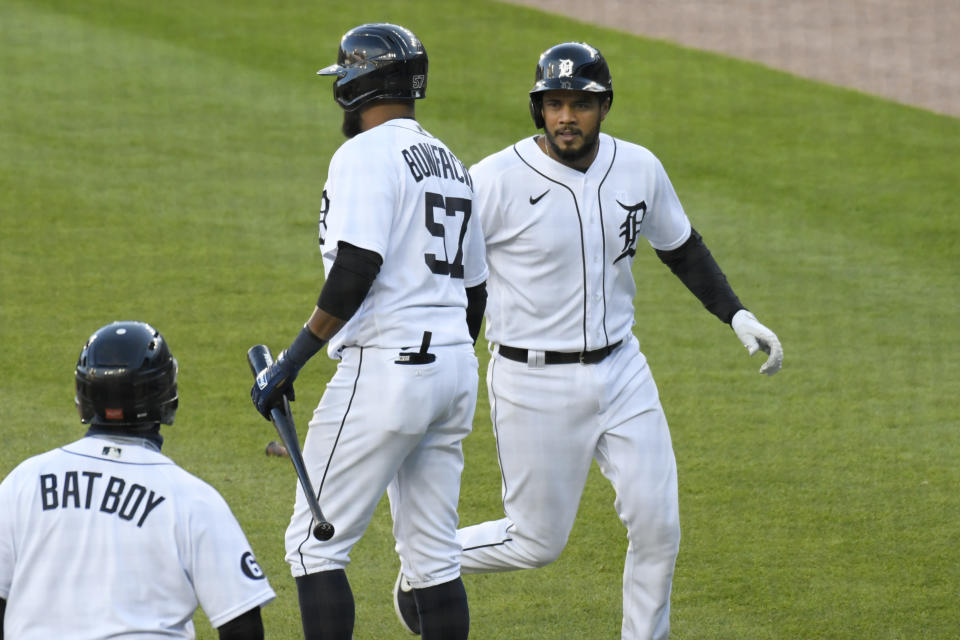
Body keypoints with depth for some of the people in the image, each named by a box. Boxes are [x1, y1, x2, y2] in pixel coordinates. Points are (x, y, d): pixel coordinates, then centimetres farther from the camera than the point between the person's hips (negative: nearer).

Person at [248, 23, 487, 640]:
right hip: (455, 368, 9)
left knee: (317, 541, -3)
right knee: (433, 553, 11)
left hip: (387, 367, -9)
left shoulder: (366, 154, -10)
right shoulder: (450, 162, 18)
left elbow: (354, 273, -21)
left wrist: (289, 364, -17)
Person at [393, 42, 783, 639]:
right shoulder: (498, 180, -16)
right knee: (538, 542, 5)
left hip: (621, 372, 5)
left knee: (658, 527, 0)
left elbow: (682, 248, 15)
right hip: (534, 383, -5)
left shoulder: (639, 169, -1)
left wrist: (738, 316, 4)